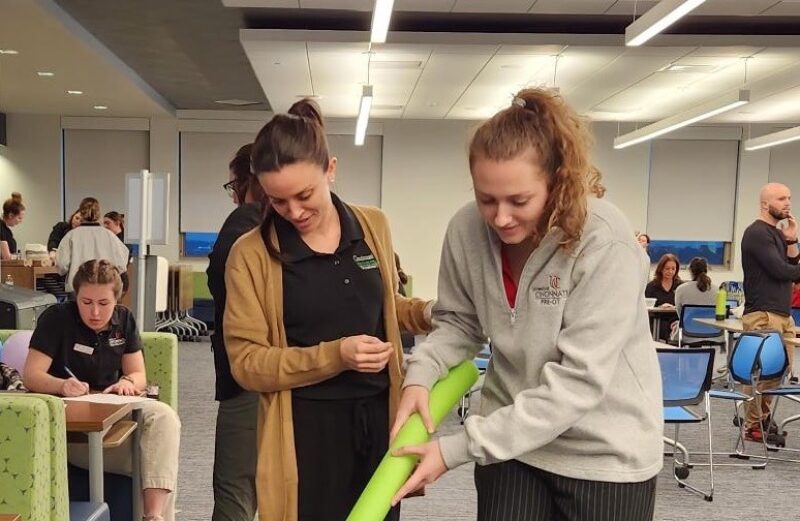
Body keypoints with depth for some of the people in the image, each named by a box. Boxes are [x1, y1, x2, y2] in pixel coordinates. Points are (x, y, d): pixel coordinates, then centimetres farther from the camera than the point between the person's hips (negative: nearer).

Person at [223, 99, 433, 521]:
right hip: (307, 430, -4)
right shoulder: (251, 254, -9)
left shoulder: (374, 226, 3)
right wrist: (334, 355, -21)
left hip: (378, 418, 4)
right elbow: (246, 363, -10)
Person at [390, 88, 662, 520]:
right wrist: (421, 374, -16)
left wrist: (457, 448, -27)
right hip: (509, 440, 4)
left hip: (604, 454, -3)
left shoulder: (606, 245, -25)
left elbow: (578, 382, -27)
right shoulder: (466, 229, -11)